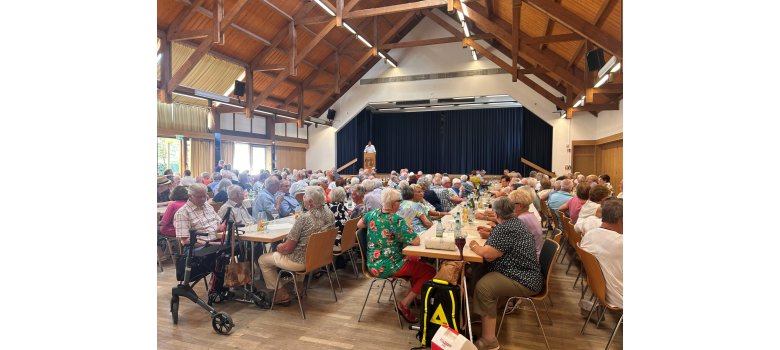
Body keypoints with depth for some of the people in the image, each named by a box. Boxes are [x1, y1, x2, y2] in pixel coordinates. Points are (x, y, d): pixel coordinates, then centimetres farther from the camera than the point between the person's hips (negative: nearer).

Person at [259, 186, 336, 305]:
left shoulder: (304, 219, -29)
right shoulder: (329, 214, -7)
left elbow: (287, 248, -23)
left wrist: (278, 247, 0)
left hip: (301, 262, -8)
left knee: (263, 260, 14)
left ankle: (281, 295, 17)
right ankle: (300, 286, 38)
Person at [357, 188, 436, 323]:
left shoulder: (372, 214, 0)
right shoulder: (396, 220, -23)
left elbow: (359, 225, 19)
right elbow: (416, 241, -25)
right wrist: (408, 228, -7)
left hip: (373, 264, 9)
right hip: (388, 267, -9)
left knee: (416, 260, 27)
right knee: (430, 271, -2)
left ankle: (414, 294, 30)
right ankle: (405, 303, -2)